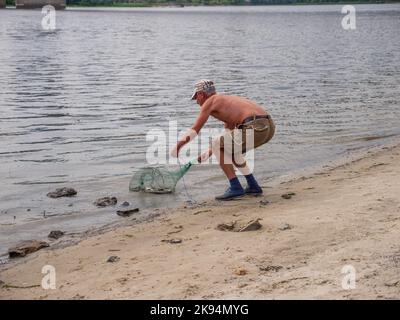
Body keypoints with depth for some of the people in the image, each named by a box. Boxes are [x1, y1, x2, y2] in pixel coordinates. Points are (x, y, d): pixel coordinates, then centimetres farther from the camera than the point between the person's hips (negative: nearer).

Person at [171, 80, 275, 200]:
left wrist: (177, 147, 21)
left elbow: (194, 131, 9)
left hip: (255, 128, -9)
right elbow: (227, 140, 40)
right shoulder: (228, 101, 34)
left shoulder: (210, 101, 10)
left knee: (216, 146, 8)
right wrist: (207, 154, 45)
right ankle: (253, 186, 25)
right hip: (269, 127, 9)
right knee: (230, 150, 28)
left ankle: (235, 188, 5)